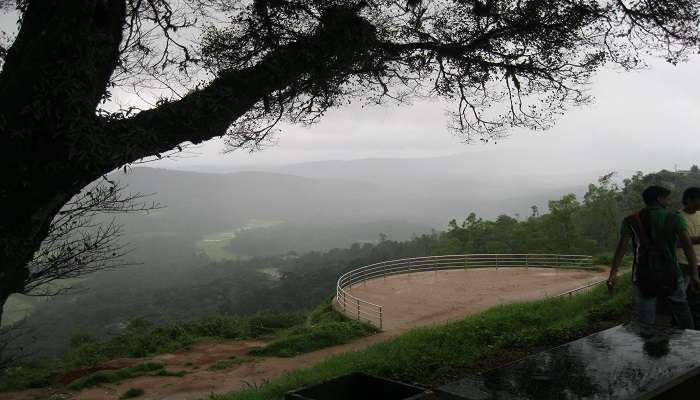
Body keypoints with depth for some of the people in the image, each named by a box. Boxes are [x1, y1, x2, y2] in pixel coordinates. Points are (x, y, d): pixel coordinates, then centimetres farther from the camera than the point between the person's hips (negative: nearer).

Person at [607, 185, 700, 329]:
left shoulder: (631, 221, 0)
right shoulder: (675, 219, -2)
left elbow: (621, 247, -10)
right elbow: (688, 246, -13)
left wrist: (613, 274, -15)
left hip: (644, 277, 1)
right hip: (671, 275, -1)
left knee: (645, 323, 8)